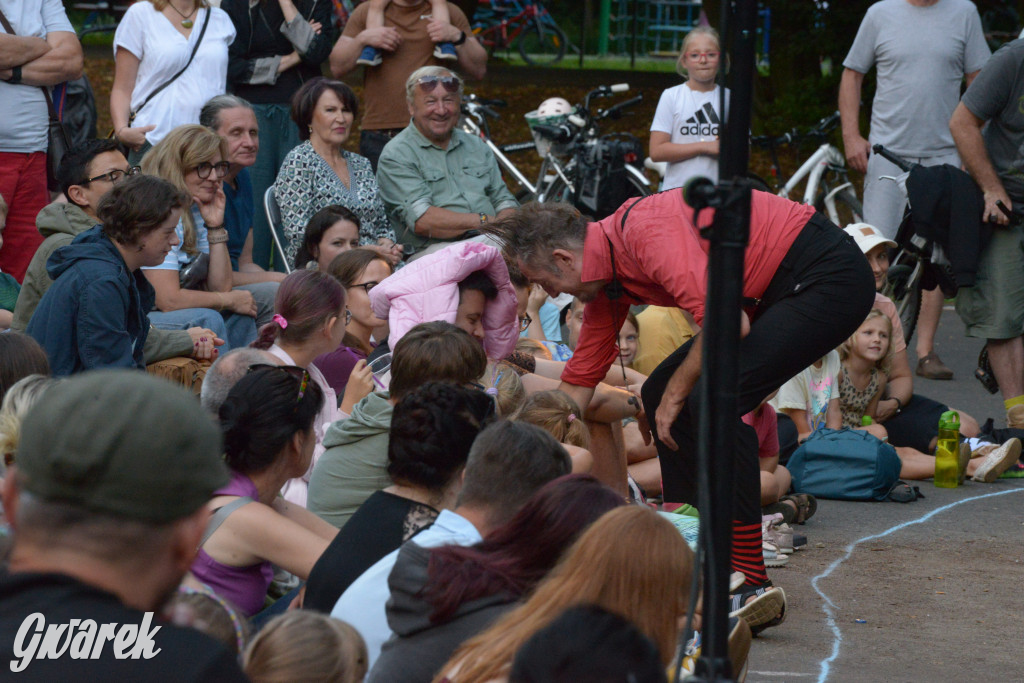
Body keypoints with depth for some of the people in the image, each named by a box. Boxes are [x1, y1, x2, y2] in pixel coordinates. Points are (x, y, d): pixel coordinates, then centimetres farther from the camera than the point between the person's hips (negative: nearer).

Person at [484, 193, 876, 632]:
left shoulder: (645, 230, -23)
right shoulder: (607, 273, 8)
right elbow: (580, 379, 18)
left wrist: (677, 392, -15)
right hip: (780, 293, 10)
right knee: (661, 391, 10)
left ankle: (751, 584, -21)